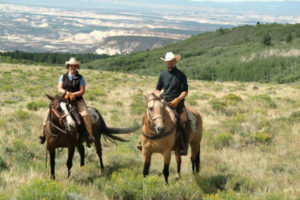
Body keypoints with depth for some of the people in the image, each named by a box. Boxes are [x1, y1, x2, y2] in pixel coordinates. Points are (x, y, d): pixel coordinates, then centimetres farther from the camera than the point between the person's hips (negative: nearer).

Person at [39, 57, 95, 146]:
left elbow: (82, 91, -5)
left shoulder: (80, 78, 3)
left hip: (77, 100, -2)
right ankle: (43, 133, -3)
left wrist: (73, 94, -20)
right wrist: (67, 93, -21)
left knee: (85, 115, -26)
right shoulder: (63, 77, 8)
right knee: (49, 112, -13)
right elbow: (59, 89, -2)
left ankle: (90, 136, -19)